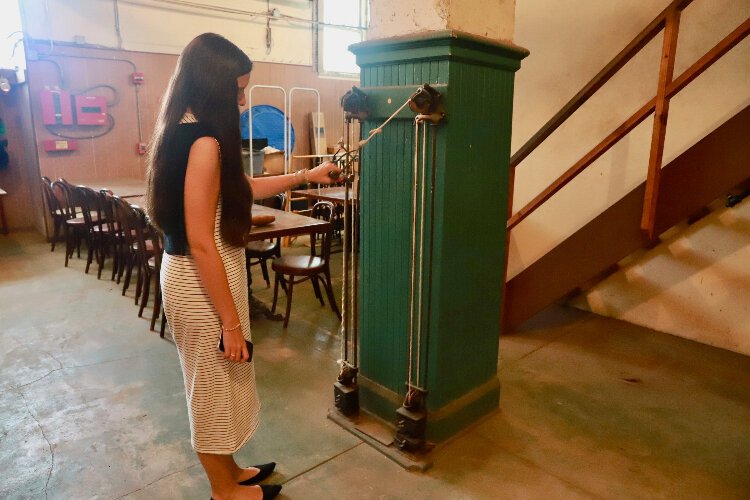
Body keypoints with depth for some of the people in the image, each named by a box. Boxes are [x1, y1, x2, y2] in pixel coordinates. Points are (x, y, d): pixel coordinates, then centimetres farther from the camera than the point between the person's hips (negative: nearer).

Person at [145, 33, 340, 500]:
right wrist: (231, 322, -19)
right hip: (201, 281, -10)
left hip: (196, 273, 10)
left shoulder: (187, 131, 9)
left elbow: (240, 188, 20)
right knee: (215, 384, 10)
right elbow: (200, 243, -25)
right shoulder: (203, 141, -22)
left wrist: (305, 176, 22)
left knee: (218, 383, 22)